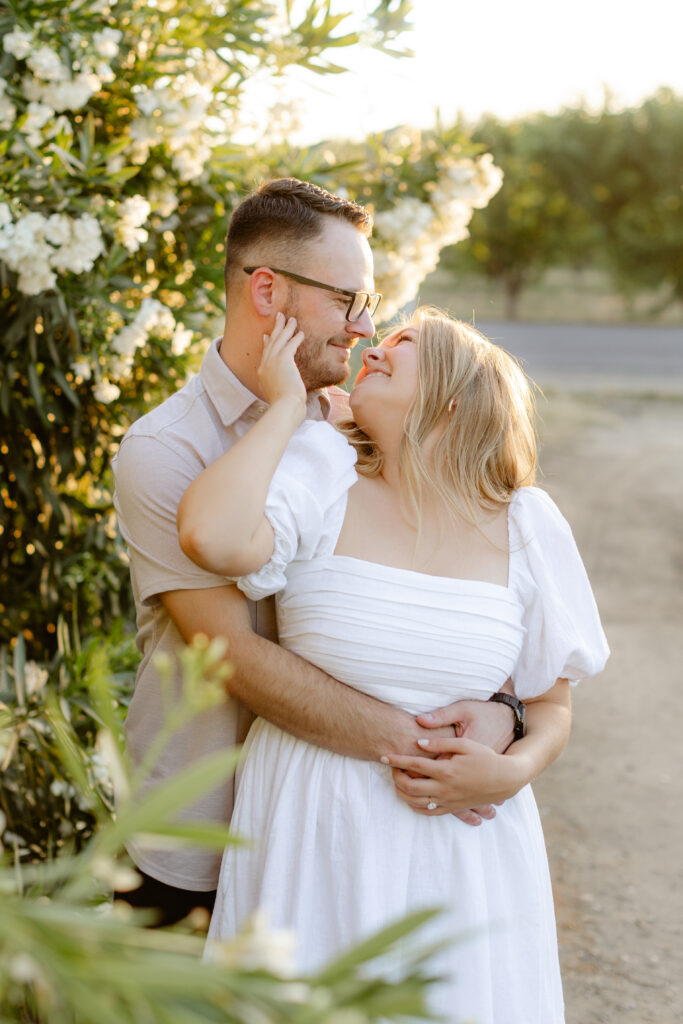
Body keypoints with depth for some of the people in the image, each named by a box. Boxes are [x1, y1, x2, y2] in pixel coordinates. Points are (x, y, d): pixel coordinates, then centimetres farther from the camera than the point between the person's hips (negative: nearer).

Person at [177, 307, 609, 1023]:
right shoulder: (322, 471, -9)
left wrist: (510, 771, -11)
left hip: (464, 839, 2)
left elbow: (551, 702, 8)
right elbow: (210, 536, -30)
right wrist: (286, 404, -18)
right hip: (311, 825, -2)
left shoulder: (527, 526, -2)